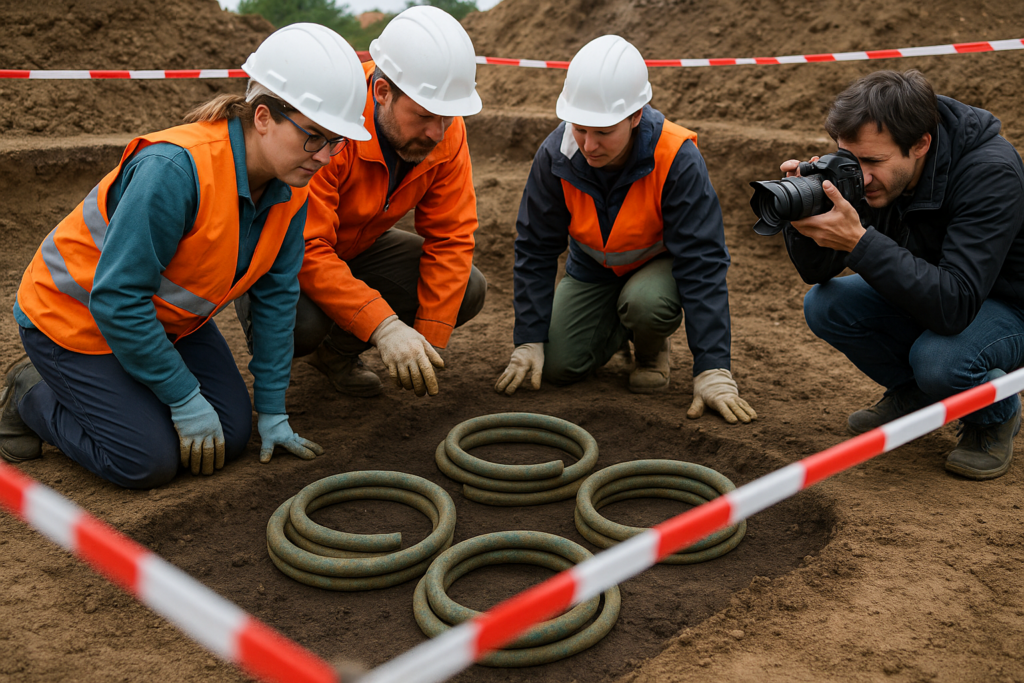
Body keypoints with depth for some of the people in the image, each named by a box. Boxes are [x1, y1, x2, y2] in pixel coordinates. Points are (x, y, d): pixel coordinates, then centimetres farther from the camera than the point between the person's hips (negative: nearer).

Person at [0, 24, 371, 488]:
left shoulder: (290, 184, -12)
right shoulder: (176, 169, -36)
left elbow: (276, 296, -5)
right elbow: (116, 298, -31)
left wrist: (272, 410, -3)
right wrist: (185, 397, -23)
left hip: (165, 317, 7)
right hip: (74, 316, -7)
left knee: (231, 436, 0)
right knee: (150, 462, -13)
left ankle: (127, 385, 22)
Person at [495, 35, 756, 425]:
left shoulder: (677, 160, -32)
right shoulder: (555, 156, -23)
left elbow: (701, 264, -30)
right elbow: (535, 251, -12)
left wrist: (712, 371, -34)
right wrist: (529, 341, -16)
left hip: (660, 261, -3)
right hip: (593, 267, 3)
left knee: (645, 302, -37)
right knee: (558, 365, -12)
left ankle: (652, 349, 0)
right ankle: (619, 327, 20)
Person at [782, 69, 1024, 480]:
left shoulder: (991, 173, -33)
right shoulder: (866, 168, -17)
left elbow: (953, 305, -42)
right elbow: (818, 272, -12)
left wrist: (858, 240, -48)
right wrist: (803, 216, -33)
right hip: (928, 294, 6)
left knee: (939, 359, -35)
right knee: (824, 305, -15)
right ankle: (911, 395, 11)